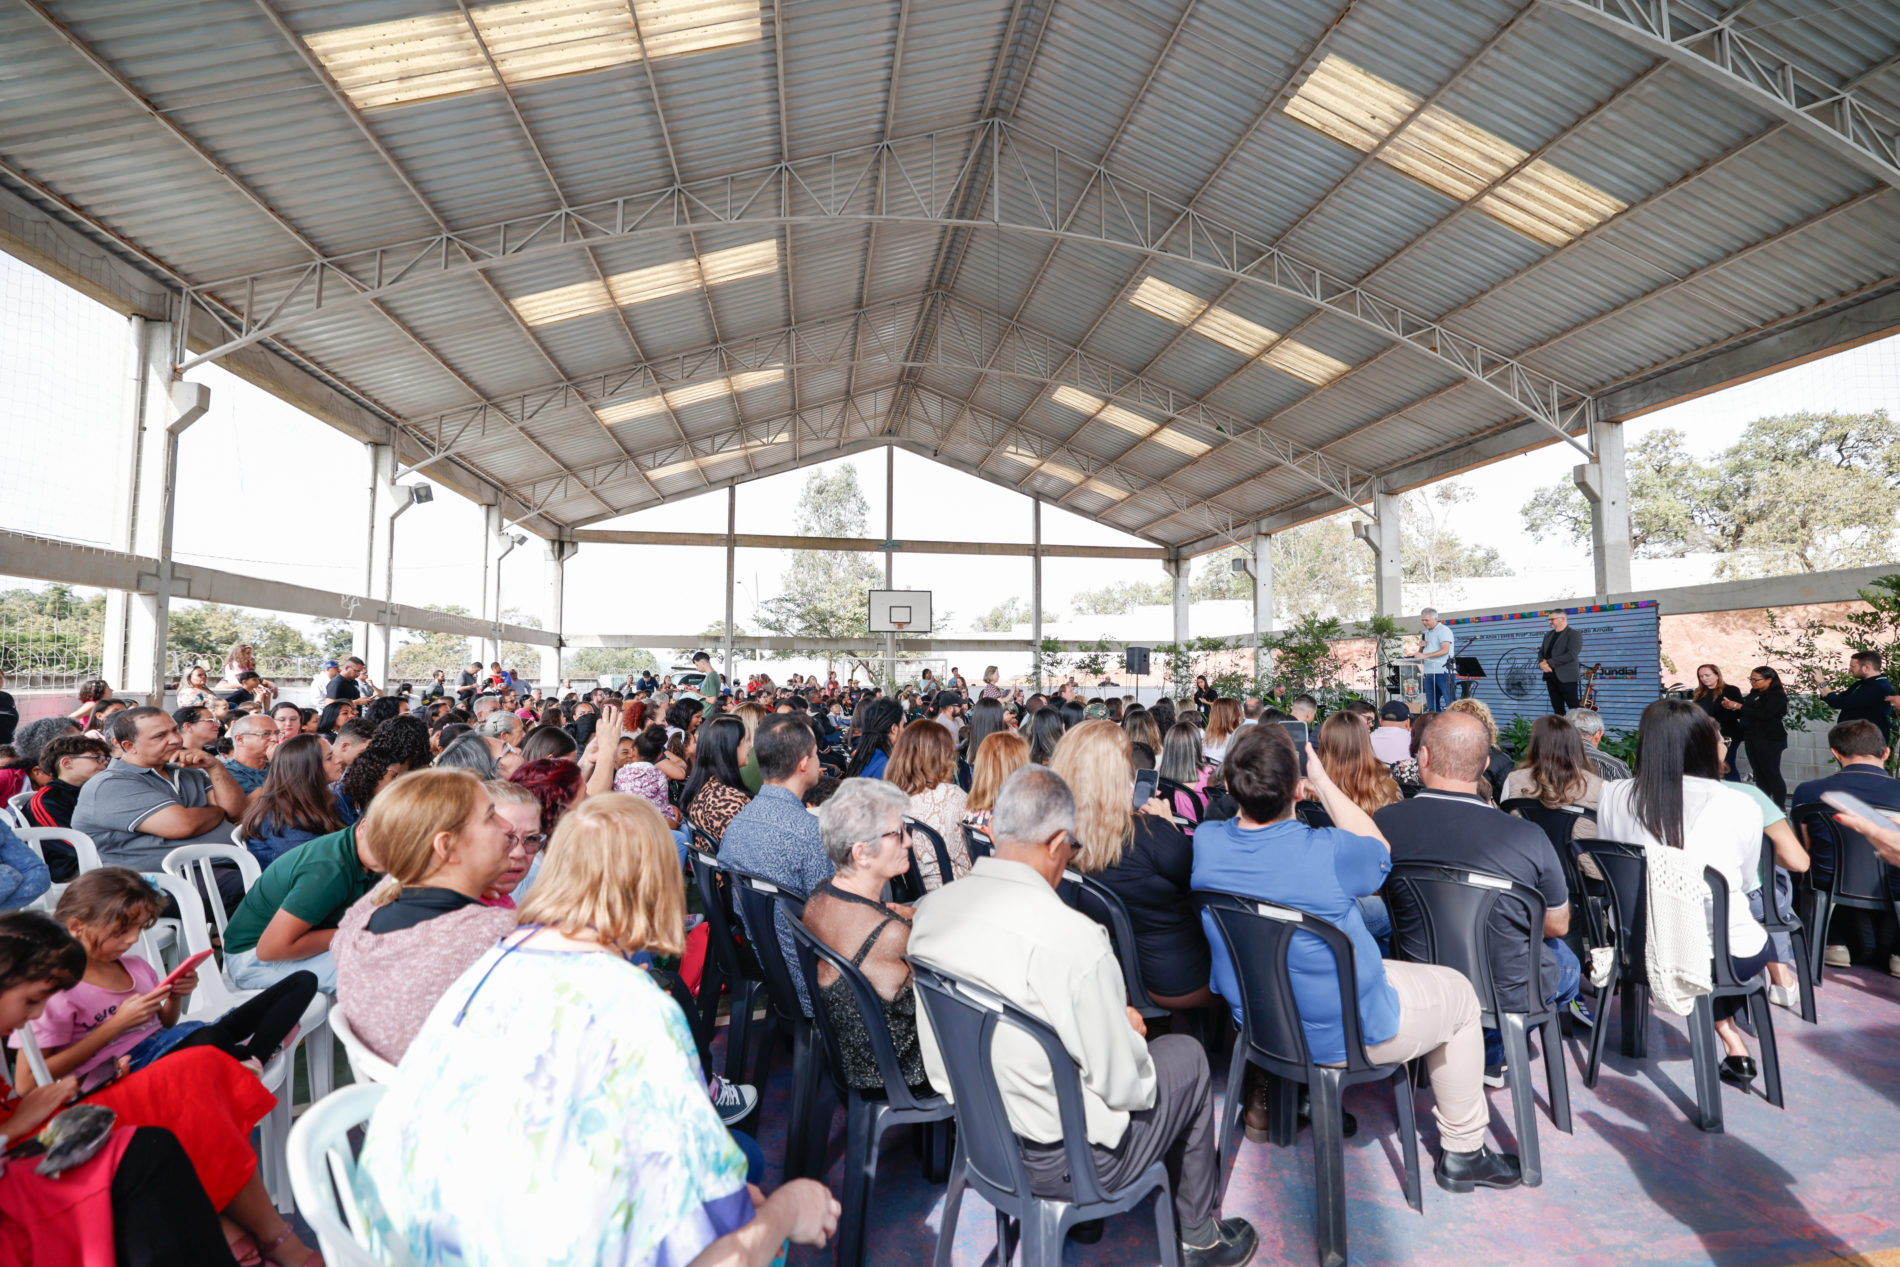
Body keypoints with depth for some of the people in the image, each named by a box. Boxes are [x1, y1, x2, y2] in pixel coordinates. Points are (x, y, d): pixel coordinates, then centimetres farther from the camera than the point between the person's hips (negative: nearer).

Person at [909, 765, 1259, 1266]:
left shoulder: (931, 908, -10)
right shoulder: (1073, 937, -30)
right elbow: (1124, 1087, -20)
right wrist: (1128, 1030, 2)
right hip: (1056, 1160, -6)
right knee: (1186, 1055, 17)